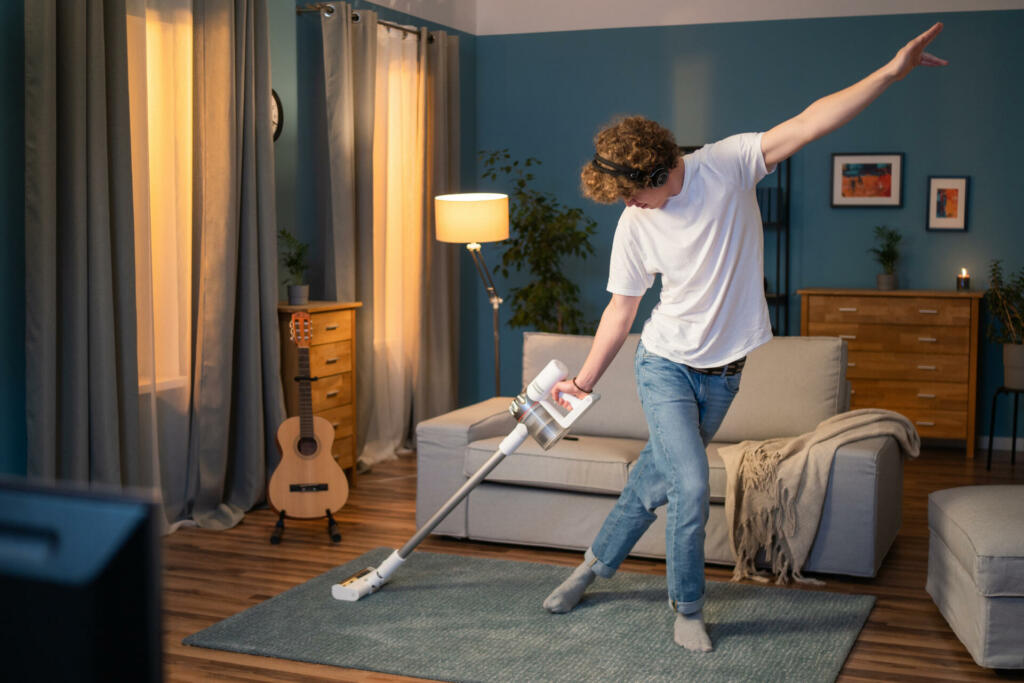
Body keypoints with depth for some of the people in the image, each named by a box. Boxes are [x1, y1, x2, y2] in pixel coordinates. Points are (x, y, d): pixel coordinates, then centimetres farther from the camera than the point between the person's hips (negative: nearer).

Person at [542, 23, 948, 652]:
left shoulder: (727, 164, -11)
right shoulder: (635, 224, -9)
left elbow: (808, 124, -18)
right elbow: (622, 309, 1)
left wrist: (893, 71, -26)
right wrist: (584, 382, 4)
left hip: (722, 374, 1)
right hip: (666, 366, -1)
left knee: (655, 478, 11)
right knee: (691, 487, -12)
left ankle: (599, 561, 35)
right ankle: (688, 608, 11)